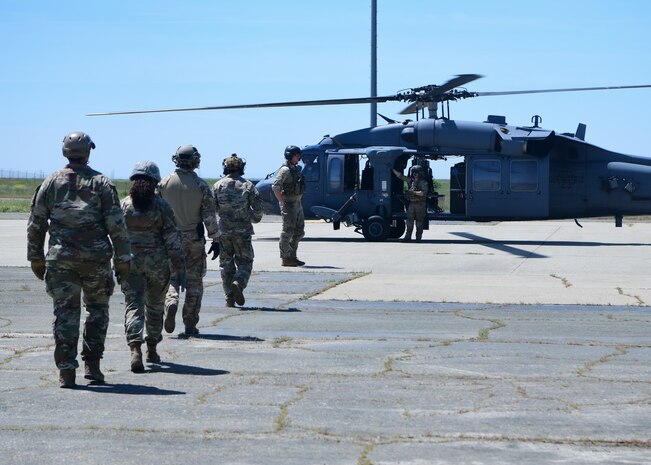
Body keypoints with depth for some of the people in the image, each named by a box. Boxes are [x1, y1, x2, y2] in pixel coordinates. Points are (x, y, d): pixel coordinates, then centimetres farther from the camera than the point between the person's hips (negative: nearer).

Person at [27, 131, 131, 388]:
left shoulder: (51, 182, 5)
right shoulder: (100, 182, -1)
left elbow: (36, 224, 7)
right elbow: (116, 224, -5)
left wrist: (36, 258, 16)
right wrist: (123, 259, 1)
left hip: (60, 258, 1)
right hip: (96, 257, -1)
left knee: (65, 312, 3)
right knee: (97, 310, 15)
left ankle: (66, 371, -1)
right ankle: (92, 365, 11)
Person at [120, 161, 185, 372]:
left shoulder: (123, 205, 0)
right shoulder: (161, 206, -4)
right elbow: (173, 240, -6)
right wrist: (180, 268, -1)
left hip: (130, 262, 0)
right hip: (158, 263, 0)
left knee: (133, 305, -4)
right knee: (155, 306, 18)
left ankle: (135, 350, -25)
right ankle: (152, 350, 29)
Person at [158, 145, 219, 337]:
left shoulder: (164, 183, -1)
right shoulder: (201, 186, -6)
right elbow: (209, 216, -5)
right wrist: (215, 238, 5)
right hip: (194, 240, -1)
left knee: (171, 277, 13)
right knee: (194, 281, 7)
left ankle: (171, 302, -17)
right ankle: (190, 325, 7)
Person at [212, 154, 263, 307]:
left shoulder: (218, 185, 0)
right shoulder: (248, 185, -3)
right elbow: (258, 207, -3)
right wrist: (255, 218, 17)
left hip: (223, 230, 1)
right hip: (243, 231, -1)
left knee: (226, 263, 11)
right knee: (245, 262, 9)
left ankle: (229, 297, 7)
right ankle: (238, 284, -19)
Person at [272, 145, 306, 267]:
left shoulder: (295, 169, 14)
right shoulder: (285, 170, -14)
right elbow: (275, 186, -23)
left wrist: (299, 202, 15)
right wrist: (283, 203, -21)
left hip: (297, 204, 9)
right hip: (289, 205, -9)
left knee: (299, 232, 12)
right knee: (288, 232, -5)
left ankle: (292, 256, 19)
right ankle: (285, 258, 1)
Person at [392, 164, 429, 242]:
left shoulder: (423, 182, -5)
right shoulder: (411, 181, 12)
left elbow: (423, 193, -15)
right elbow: (400, 176, 17)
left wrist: (414, 192, -22)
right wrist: (393, 169, 17)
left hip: (420, 204, -5)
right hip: (412, 203, 6)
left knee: (419, 221, -1)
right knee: (409, 220, 1)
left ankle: (418, 237, 5)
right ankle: (408, 237, 2)